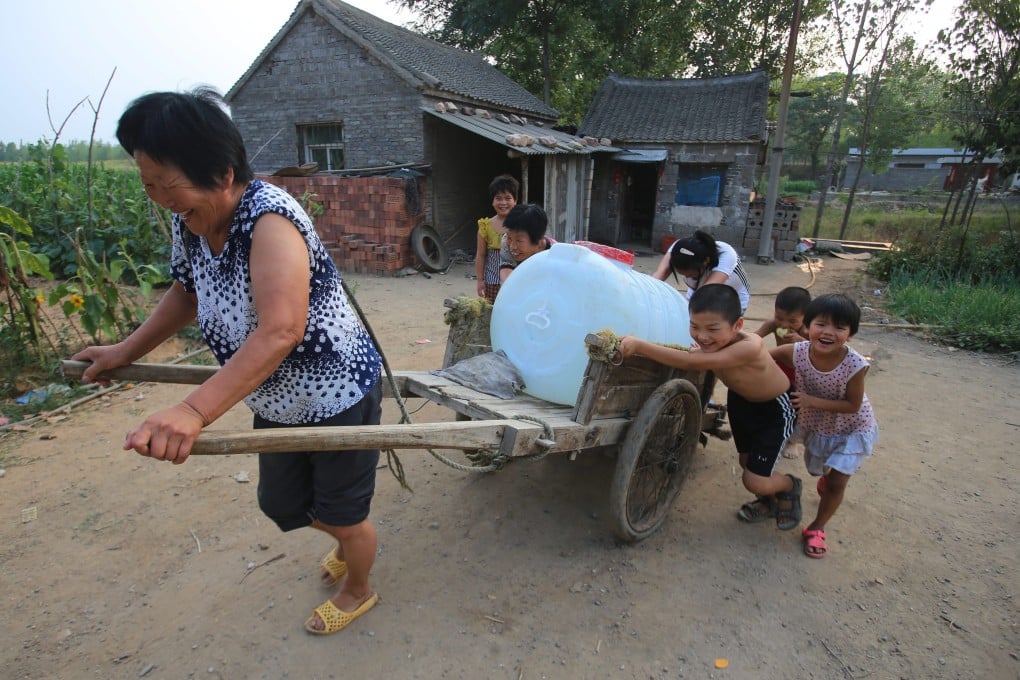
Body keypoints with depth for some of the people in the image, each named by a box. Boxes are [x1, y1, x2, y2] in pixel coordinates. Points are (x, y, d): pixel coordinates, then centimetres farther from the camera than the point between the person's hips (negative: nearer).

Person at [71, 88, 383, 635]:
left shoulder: (268, 217, -30)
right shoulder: (189, 222, -4)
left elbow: (280, 330, -42)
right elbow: (187, 291, 16)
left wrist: (194, 411, -47)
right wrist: (126, 351, 16)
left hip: (338, 397, -8)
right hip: (277, 404, 8)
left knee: (342, 517, 13)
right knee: (281, 504, 25)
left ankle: (358, 592, 46)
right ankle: (349, 541, 57)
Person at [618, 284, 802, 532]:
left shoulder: (750, 347, -44)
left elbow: (692, 363, -49)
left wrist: (640, 345, -52)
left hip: (775, 408, -6)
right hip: (740, 399, 7)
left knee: (755, 482, -5)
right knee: (746, 462, 19)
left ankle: (790, 486, 30)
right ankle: (769, 500, 50)